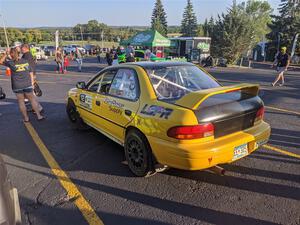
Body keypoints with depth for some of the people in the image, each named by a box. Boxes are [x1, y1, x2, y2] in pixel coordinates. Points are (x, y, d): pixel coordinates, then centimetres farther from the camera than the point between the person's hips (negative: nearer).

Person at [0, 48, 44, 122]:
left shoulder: (10, 63, -6)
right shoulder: (25, 61, 3)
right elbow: (31, 73, 6)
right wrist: (32, 83, 12)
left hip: (17, 86, -2)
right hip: (27, 85, 2)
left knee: (21, 101, 9)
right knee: (32, 99, 9)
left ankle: (26, 118, 13)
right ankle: (39, 115, 7)